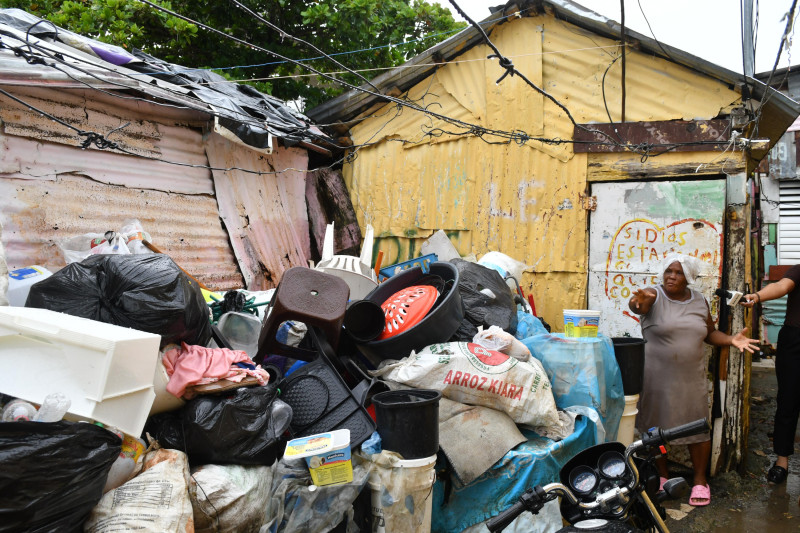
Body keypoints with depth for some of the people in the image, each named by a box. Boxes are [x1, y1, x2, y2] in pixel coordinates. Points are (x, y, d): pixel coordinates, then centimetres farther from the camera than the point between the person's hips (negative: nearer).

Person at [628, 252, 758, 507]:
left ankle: (700, 479, 23)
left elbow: (710, 333, 17)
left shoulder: (700, 301, 8)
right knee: (655, 426, 7)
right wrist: (639, 301, -54)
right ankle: (662, 475, 26)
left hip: (692, 378, 3)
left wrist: (731, 340, -2)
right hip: (656, 377, -3)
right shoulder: (654, 296, -8)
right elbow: (635, 303, -30)